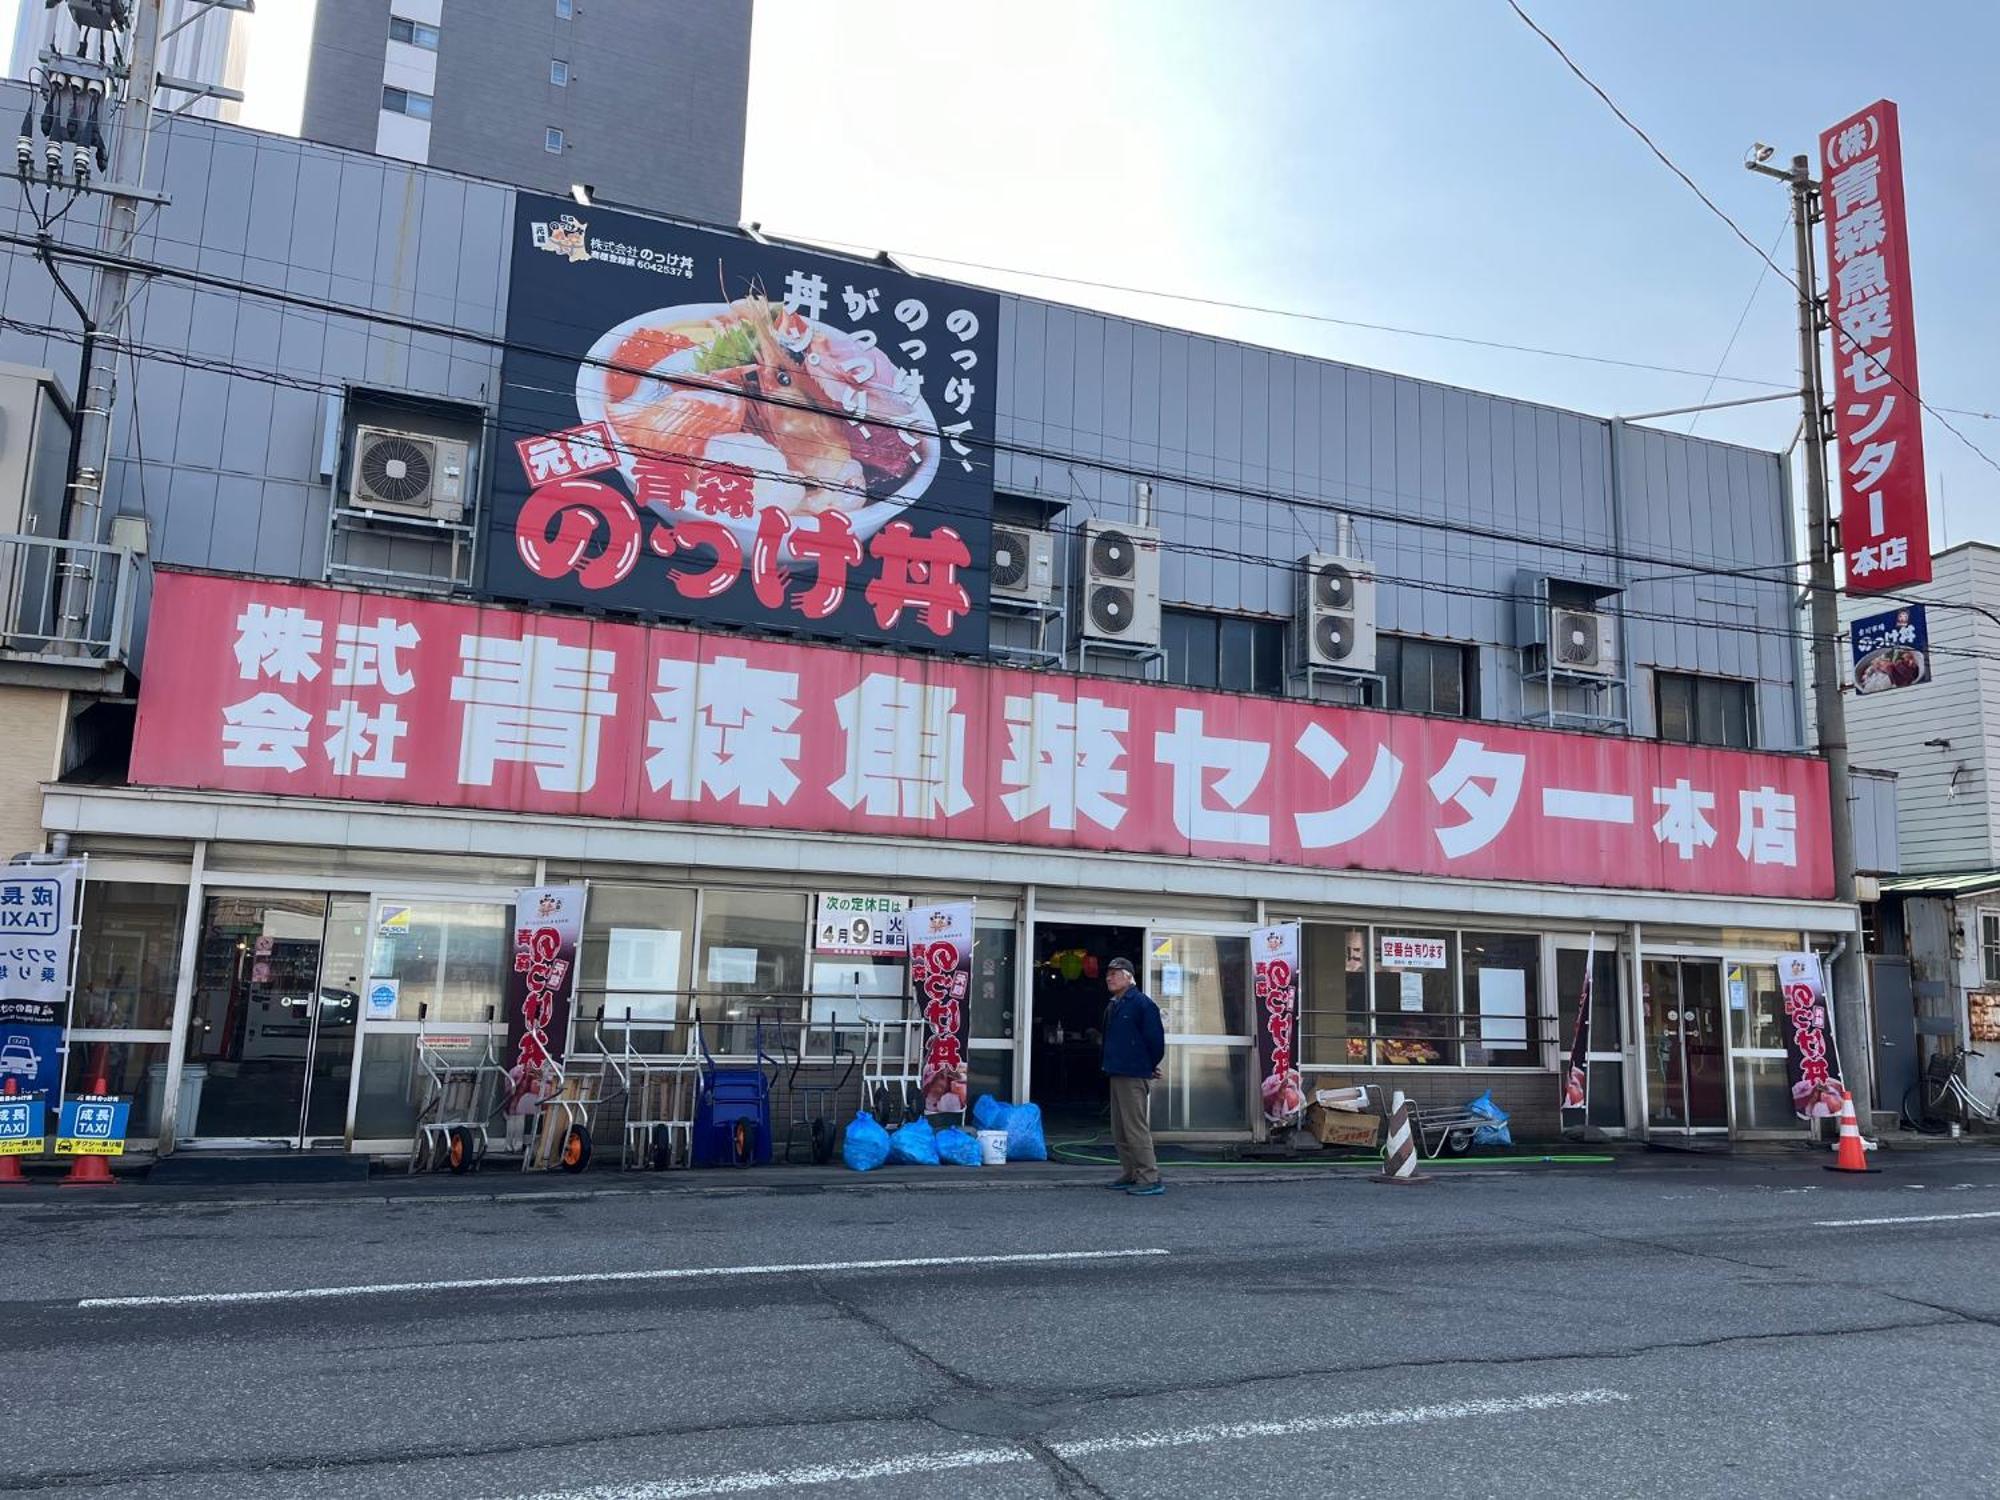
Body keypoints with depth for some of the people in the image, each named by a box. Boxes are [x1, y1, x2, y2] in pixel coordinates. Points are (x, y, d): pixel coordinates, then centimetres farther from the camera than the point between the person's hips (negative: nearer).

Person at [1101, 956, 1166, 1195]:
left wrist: (1150, 1065, -2)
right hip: (1117, 1075, 10)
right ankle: (1129, 1174, 23)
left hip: (1134, 1077, -10)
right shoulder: (1113, 1006, 15)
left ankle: (1150, 1179, -8)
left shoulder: (1141, 1003, -13)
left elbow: (1155, 1037, -14)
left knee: (1136, 1128, -11)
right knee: (1119, 1130, 14)